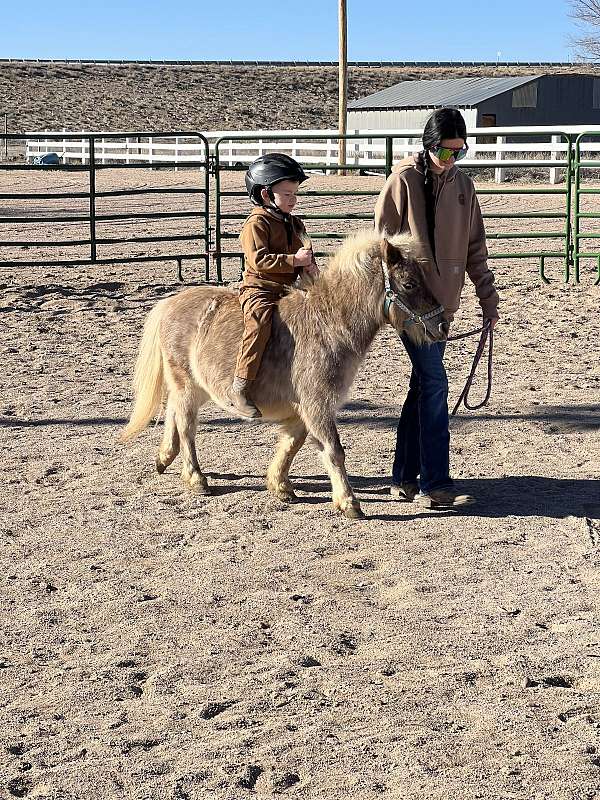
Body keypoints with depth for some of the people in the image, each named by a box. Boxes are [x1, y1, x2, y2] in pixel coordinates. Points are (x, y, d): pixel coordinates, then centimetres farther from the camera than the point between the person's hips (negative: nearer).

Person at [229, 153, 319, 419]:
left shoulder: (295, 224, 16)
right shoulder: (256, 223, -8)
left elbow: (305, 253, 26)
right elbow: (259, 260, -19)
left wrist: (310, 266, 1)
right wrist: (294, 260, -22)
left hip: (290, 290, 8)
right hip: (259, 289, -8)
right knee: (260, 321, -34)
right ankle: (240, 387, -34)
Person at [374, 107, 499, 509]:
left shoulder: (463, 185, 9)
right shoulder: (404, 181, -8)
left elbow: (475, 248, 13)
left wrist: (489, 299, 11)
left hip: (443, 301, 7)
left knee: (423, 385, 11)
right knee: (434, 384, -10)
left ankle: (405, 478, 21)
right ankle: (435, 485, -8)